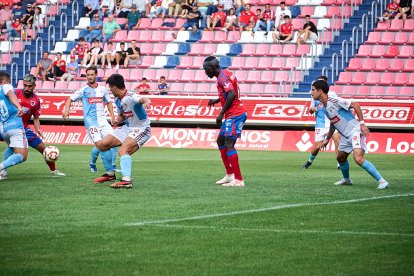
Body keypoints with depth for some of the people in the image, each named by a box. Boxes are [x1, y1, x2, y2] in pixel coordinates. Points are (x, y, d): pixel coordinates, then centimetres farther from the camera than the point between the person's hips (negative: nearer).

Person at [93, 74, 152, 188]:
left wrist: (146, 101, -71)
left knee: (123, 150, -32)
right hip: (127, 128, 9)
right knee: (101, 144, 2)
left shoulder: (131, 97, -23)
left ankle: (127, 180, -42)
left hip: (141, 129, -9)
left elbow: (143, 99, -46)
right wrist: (118, 121, -1)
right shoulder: (117, 100, 6)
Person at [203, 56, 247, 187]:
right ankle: (229, 175, 23)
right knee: (220, 141, 20)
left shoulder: (223, 77, -15)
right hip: (231, 115, 11)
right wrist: (217, 100, 25)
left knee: (229, 144, -17)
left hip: (235, 115, -11)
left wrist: (221, 113, -24)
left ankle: (238, 180, -22)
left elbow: (232, 94, -27)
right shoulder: (225, 75, 17)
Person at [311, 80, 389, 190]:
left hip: (355, 130, -10)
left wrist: (362, 124, -22)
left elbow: (355, 105, -19)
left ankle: (382, 181, -21)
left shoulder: (333, 100, -18)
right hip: (345, 135, 10)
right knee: (340, 157, 21)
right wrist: (327, 139, 29)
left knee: (358, 159, -24)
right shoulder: (324, 107, 11)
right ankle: (346, 179, 45)